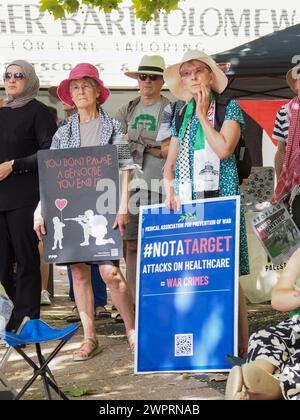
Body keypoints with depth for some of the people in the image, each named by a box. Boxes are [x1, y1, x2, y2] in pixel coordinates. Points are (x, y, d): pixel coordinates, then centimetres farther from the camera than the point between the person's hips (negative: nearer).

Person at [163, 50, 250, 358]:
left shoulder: (229, 108, 3)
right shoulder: (181, 116, 18)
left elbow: (224, 149, -13)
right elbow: (170, 162, 19)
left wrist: (202, 114, -4)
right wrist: (170, 188, 0)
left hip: (219, 200, -5)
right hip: (185, 203, 5)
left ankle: (240, 348, -6)